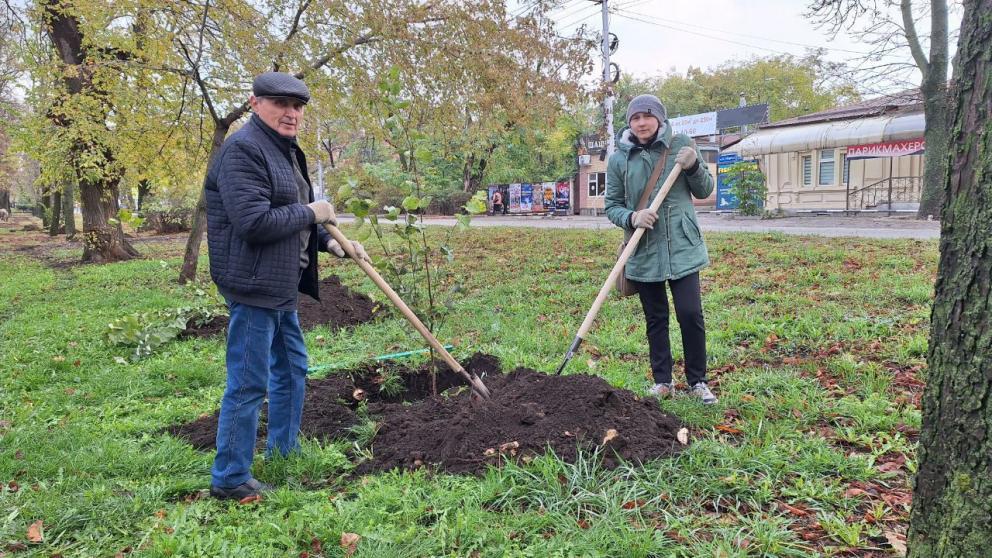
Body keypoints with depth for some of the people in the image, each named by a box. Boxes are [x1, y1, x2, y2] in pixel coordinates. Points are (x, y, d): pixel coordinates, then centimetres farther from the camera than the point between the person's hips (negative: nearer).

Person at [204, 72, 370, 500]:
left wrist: (331, 243, 8)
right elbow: (254, 222, -27)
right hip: (253, 286, -11)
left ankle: (284, 453, 37)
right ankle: (229, 478, 11)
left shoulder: (285, 150, 16)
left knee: (292, 369, 20)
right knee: (249, 384, -3)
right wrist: (311, 213, -15)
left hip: (282, 286, 11)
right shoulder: (243, 150, -16)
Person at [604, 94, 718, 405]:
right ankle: (662, 381, 24)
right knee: (655, 319, 11)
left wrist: (693, 166, -13)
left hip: (682, 248, -1)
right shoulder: (619, 159, 0)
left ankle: (698, 381, 13)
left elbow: (705, 191, 7)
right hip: (643, 253, 1)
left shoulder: (682, 145, 0)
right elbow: (611, 205, 3)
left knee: (691, 315, -4)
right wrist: (632, 218, -18)